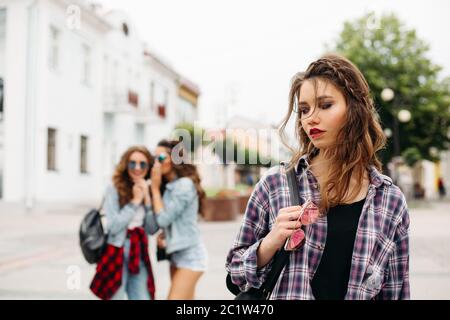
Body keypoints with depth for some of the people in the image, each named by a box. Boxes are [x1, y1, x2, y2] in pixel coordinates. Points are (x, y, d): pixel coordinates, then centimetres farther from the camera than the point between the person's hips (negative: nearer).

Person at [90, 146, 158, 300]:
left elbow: (152, 229, 0)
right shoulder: (114, 190, -8)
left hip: (139, 257, 5)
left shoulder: (148, 192, 6)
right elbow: (113, 226, -15)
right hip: (117, 255, -4)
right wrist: (135, 201, -12)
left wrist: (147, 199, -9)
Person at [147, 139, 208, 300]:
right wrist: (163, 235, -2)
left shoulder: (185, 185, -16)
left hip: (190, 255, -9)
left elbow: (163, 219, -18)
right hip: (176, 254, 9)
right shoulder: (168, 186, 11)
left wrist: (155, 188, -9)